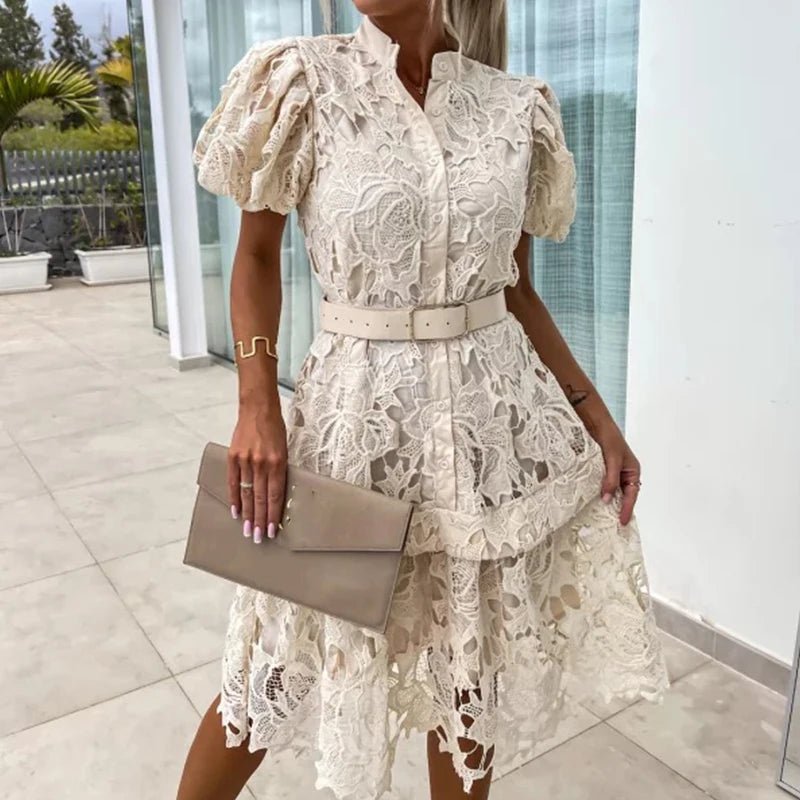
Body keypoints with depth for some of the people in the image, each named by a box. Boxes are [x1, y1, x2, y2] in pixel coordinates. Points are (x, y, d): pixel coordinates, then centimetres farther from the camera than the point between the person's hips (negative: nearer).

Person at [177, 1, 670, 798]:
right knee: (282, 671, 12)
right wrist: (257, 404, -11)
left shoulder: (515, 107, 2)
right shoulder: (303, 80, -4)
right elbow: (257, 255, 2)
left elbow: (516, 289, 9)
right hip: (360, 411, -2)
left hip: (497, 415, 3)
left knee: (473, 667, 17)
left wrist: (597, 419, 5)